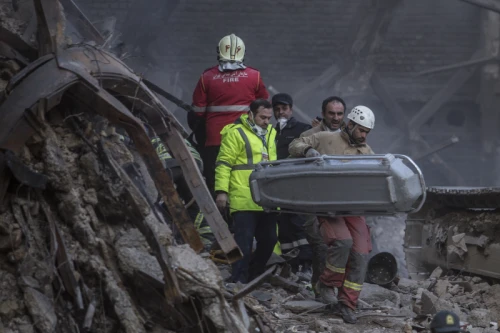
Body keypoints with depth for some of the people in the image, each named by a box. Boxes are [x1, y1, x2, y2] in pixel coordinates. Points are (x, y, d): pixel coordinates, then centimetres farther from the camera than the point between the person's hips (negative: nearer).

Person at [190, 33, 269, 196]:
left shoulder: (207, 77, 3)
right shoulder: (254, 76, 3)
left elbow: (197, 113, 5)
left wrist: (201, 140, 15)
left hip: (214, 141, 0)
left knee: (214, 184, 5)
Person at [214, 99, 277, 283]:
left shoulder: (270, 133, 19)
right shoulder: (236, 133, -5)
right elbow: (224, 163, -8)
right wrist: (221, 191, -15)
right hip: (243, 201, -8)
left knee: (268, 240, 12)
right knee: (244, 242, -8)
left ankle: (253, 277, 25)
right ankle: (238, 282, -5)